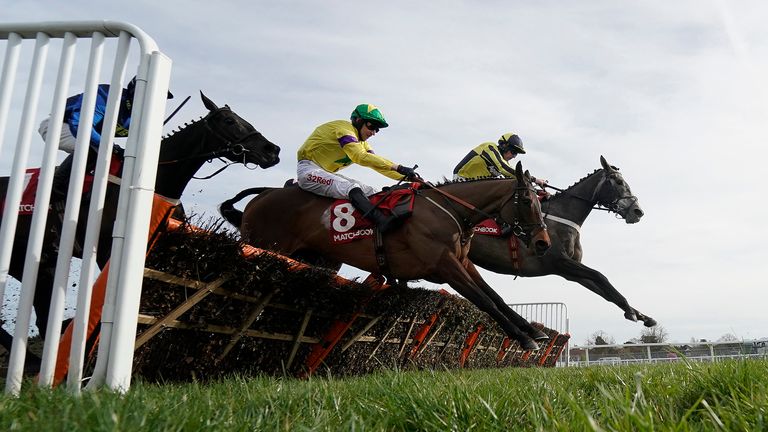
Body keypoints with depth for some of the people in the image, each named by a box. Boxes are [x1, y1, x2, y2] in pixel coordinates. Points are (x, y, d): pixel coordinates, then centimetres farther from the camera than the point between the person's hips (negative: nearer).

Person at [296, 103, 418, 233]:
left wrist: (407, 176, -6)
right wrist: (398, 167, -34)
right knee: (351, 188, -33)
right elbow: (360, 157, -29)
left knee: (369, 192, -7)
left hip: (327, 173, 10)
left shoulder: (361, 143, 15)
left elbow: (379, 164, 8)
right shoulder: (344, 128, -14)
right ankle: (382, 221, -49)